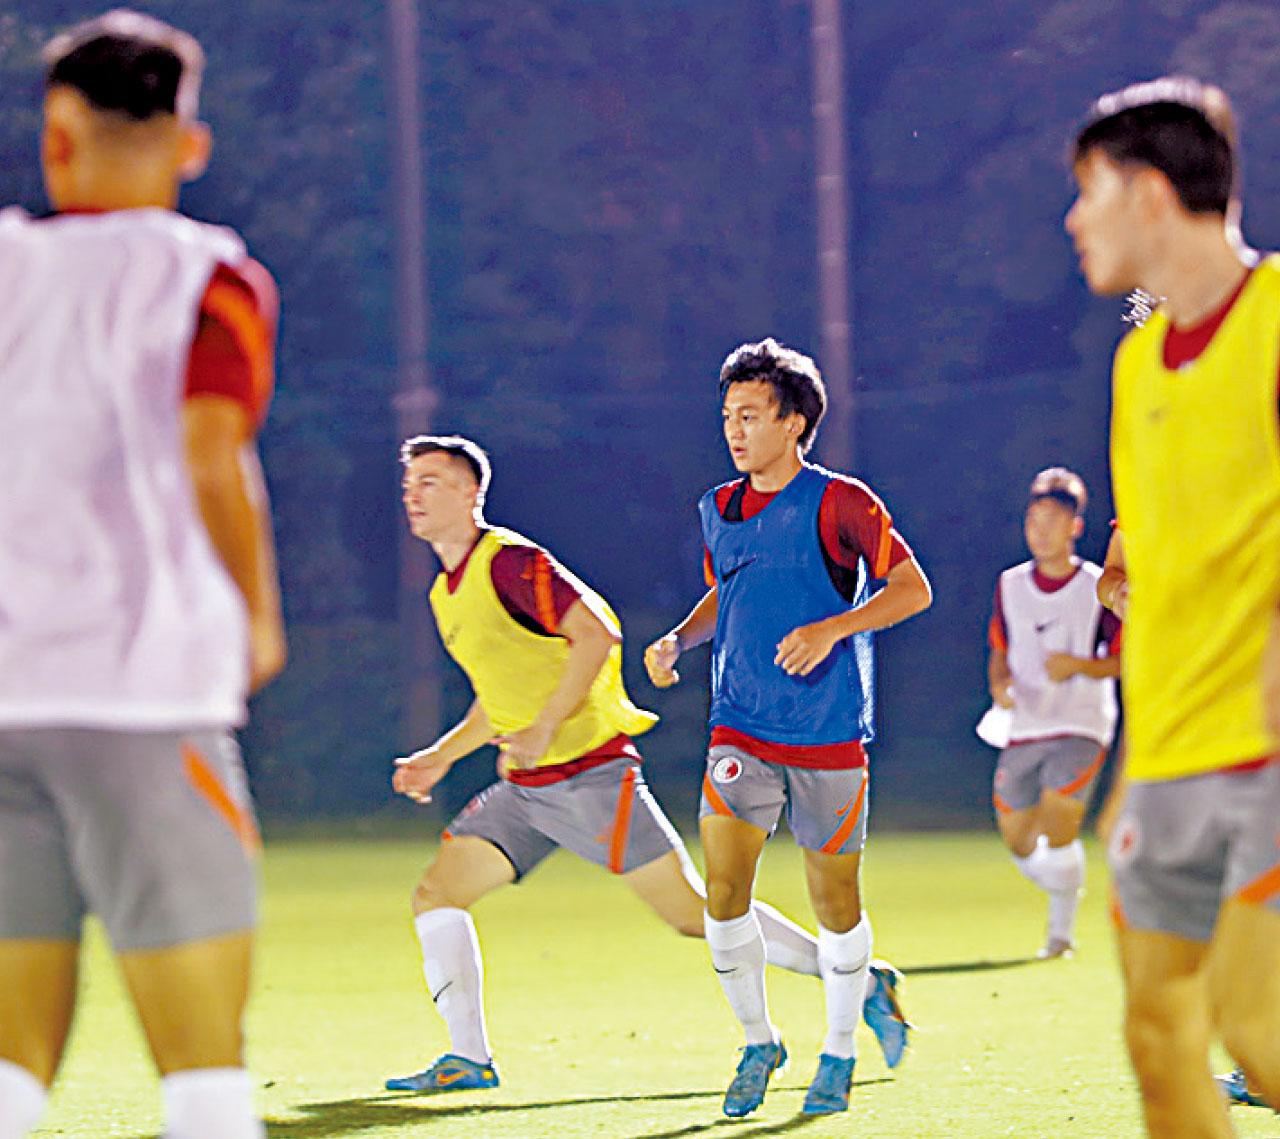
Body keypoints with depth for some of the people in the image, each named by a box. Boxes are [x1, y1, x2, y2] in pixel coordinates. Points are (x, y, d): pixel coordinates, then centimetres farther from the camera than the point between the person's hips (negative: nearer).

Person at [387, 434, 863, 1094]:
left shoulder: (509, 562, -12)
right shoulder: (446, 594, 16)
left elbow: (596, 632, -21)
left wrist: (545, 728, -24)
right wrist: (440, 756, 17)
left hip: (588, 773, -9)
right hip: (522, 789, 9)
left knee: (692, 913, -7)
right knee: (436, 894, -4)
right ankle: (468, 1059, -1)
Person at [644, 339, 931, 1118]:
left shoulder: (839, 503, -8)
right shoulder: (720, 510, 8)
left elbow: (914, 588, -9)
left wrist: (830, 628, -21)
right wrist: (678, 641, 5)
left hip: (828, 733, -4)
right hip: (742, 729, 4)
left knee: (835, 900, 6)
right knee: (724, 889, -10)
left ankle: (840, 1052, 26)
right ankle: (759, 1042, 9)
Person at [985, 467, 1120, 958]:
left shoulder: (1098, 588, -4)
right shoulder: (1010, 586, 7)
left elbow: (1123, 660, -1)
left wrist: (1079, 666, -18)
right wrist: (1000, 685, -4)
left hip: (1080, 727, -4)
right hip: (1024, 729, 4)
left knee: (1059, 819, -21)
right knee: (1018, 841, 6)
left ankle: (1061, 929, -4)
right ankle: (1066, 887, 37)